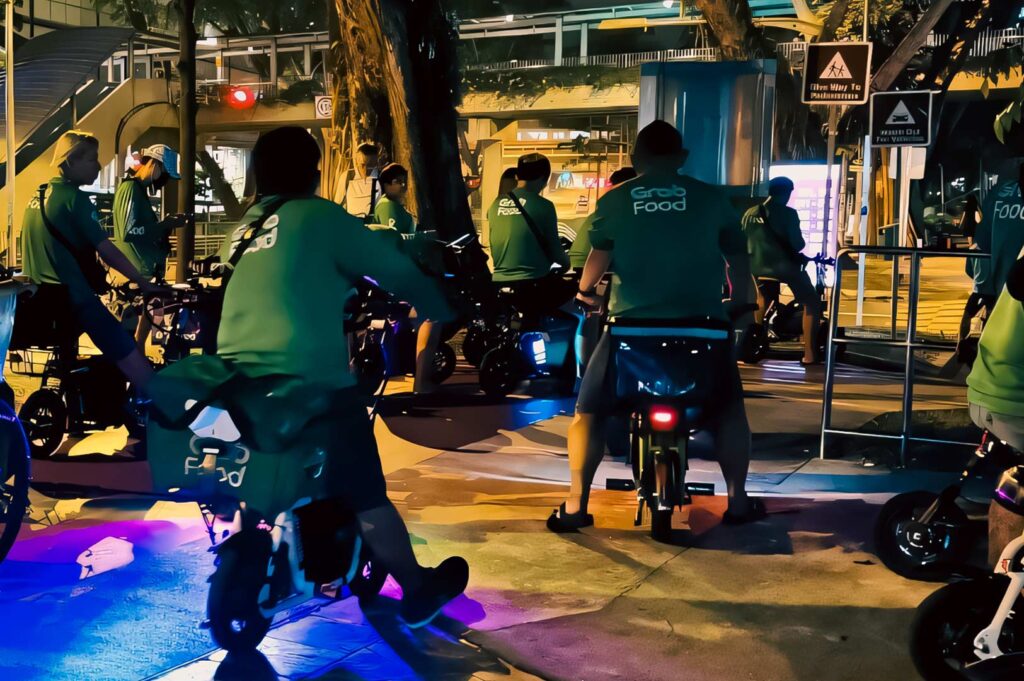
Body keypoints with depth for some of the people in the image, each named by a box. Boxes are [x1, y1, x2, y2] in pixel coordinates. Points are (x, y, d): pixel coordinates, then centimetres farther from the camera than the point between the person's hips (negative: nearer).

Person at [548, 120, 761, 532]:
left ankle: (576, 506, 7)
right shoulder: (710, 198, 5)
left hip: (633, 322, -1)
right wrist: (741, 296, 27)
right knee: (729, 409, 22)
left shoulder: (614, 200, 3)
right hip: (700, 323, 1)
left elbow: (599, 255, -5)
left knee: (589, 411, 12)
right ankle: (738, 502, 21)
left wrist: (584, 290, 14)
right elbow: (737, 255, 10)